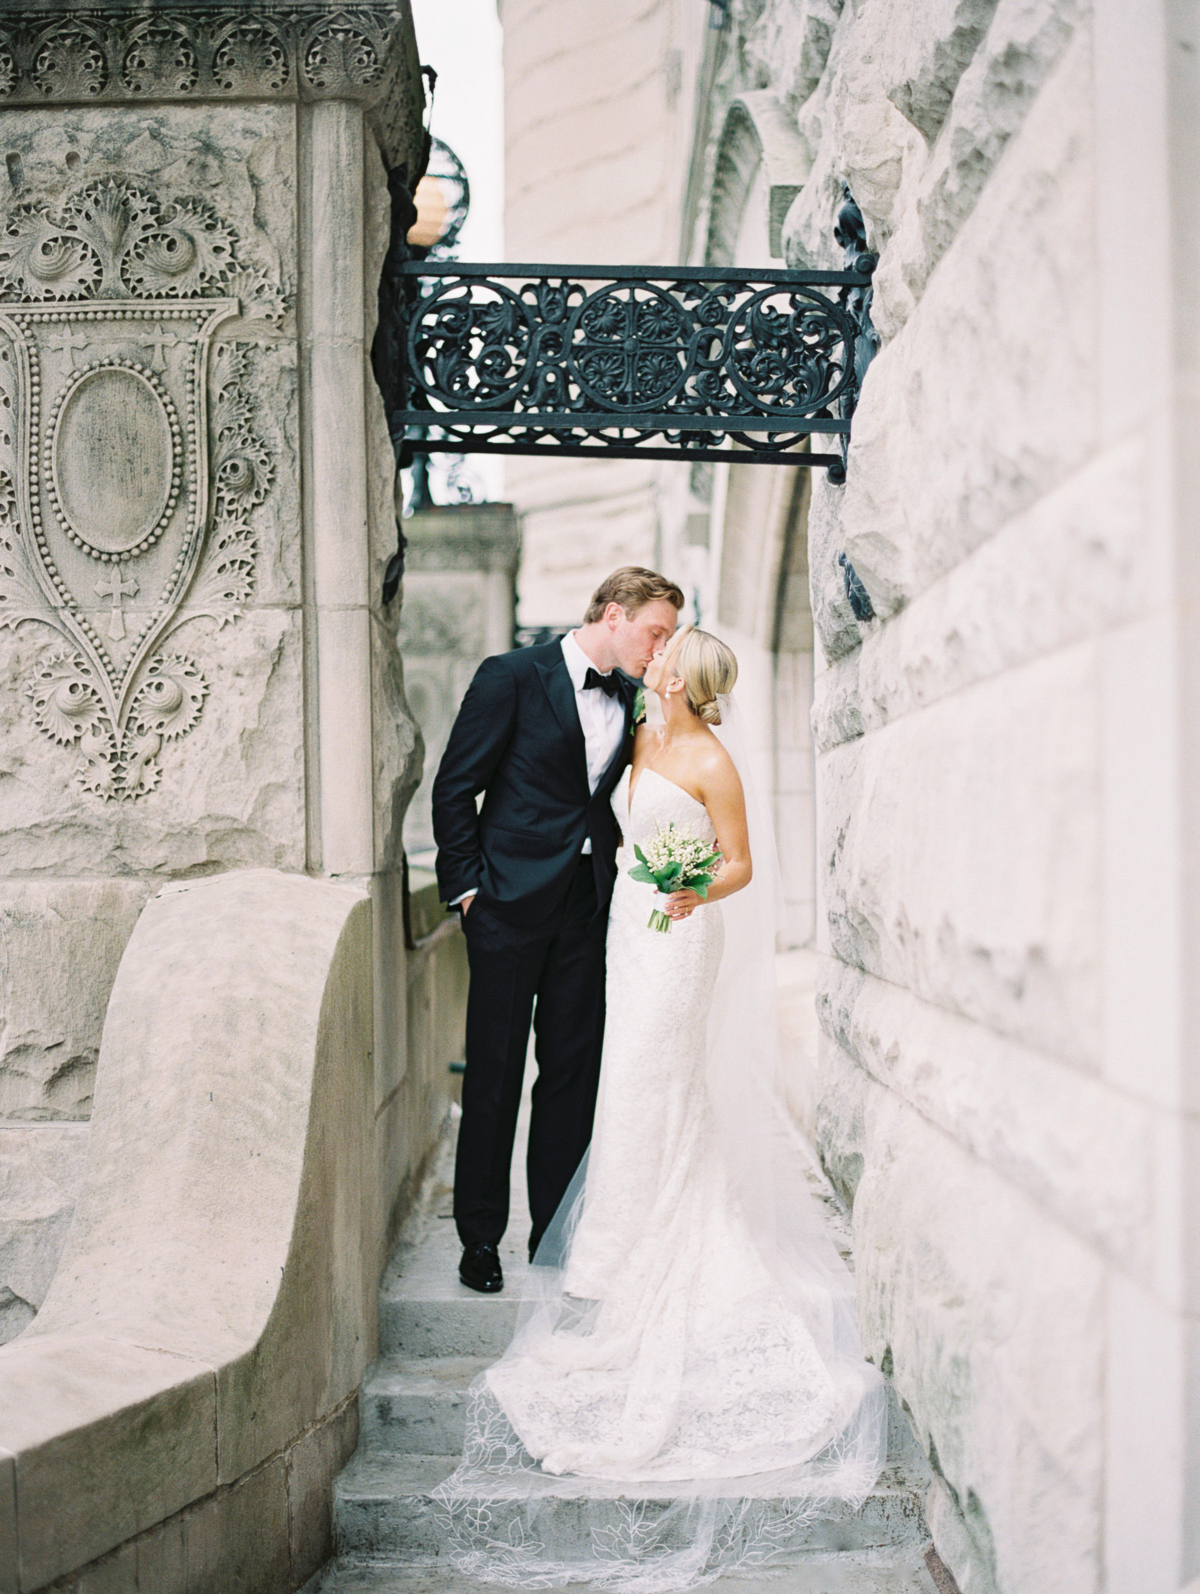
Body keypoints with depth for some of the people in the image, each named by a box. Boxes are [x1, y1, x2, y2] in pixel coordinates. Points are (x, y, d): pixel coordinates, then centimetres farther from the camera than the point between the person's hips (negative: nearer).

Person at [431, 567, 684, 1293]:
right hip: (512, 904, -5)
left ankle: (557, 1229, 22)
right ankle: (481, 1237, 16)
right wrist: (468, 886, -8)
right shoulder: (512, 677, -7)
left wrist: (620, 862, 2)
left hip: (589, 906, 5)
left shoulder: (629, 695, 9)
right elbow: (455, 788, -6)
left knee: (574, 1071, 10)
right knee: (494, 1075, 4)